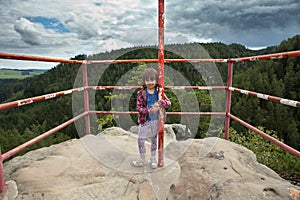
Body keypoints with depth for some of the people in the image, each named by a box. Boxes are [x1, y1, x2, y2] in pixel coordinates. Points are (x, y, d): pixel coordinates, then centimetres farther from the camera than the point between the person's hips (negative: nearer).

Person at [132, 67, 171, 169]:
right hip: (145, 120, -1)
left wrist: (160, 103, -29)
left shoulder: (159, 92, -5)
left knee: (154, 138, 15)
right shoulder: (141, 94, -11)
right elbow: (138, 107, -15)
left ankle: (153, 158, 34)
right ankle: (142, 159, 26)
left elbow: (169, 103, -10)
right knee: (141, 139, 4)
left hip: (156, 120, 2)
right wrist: (150, 110, -27)